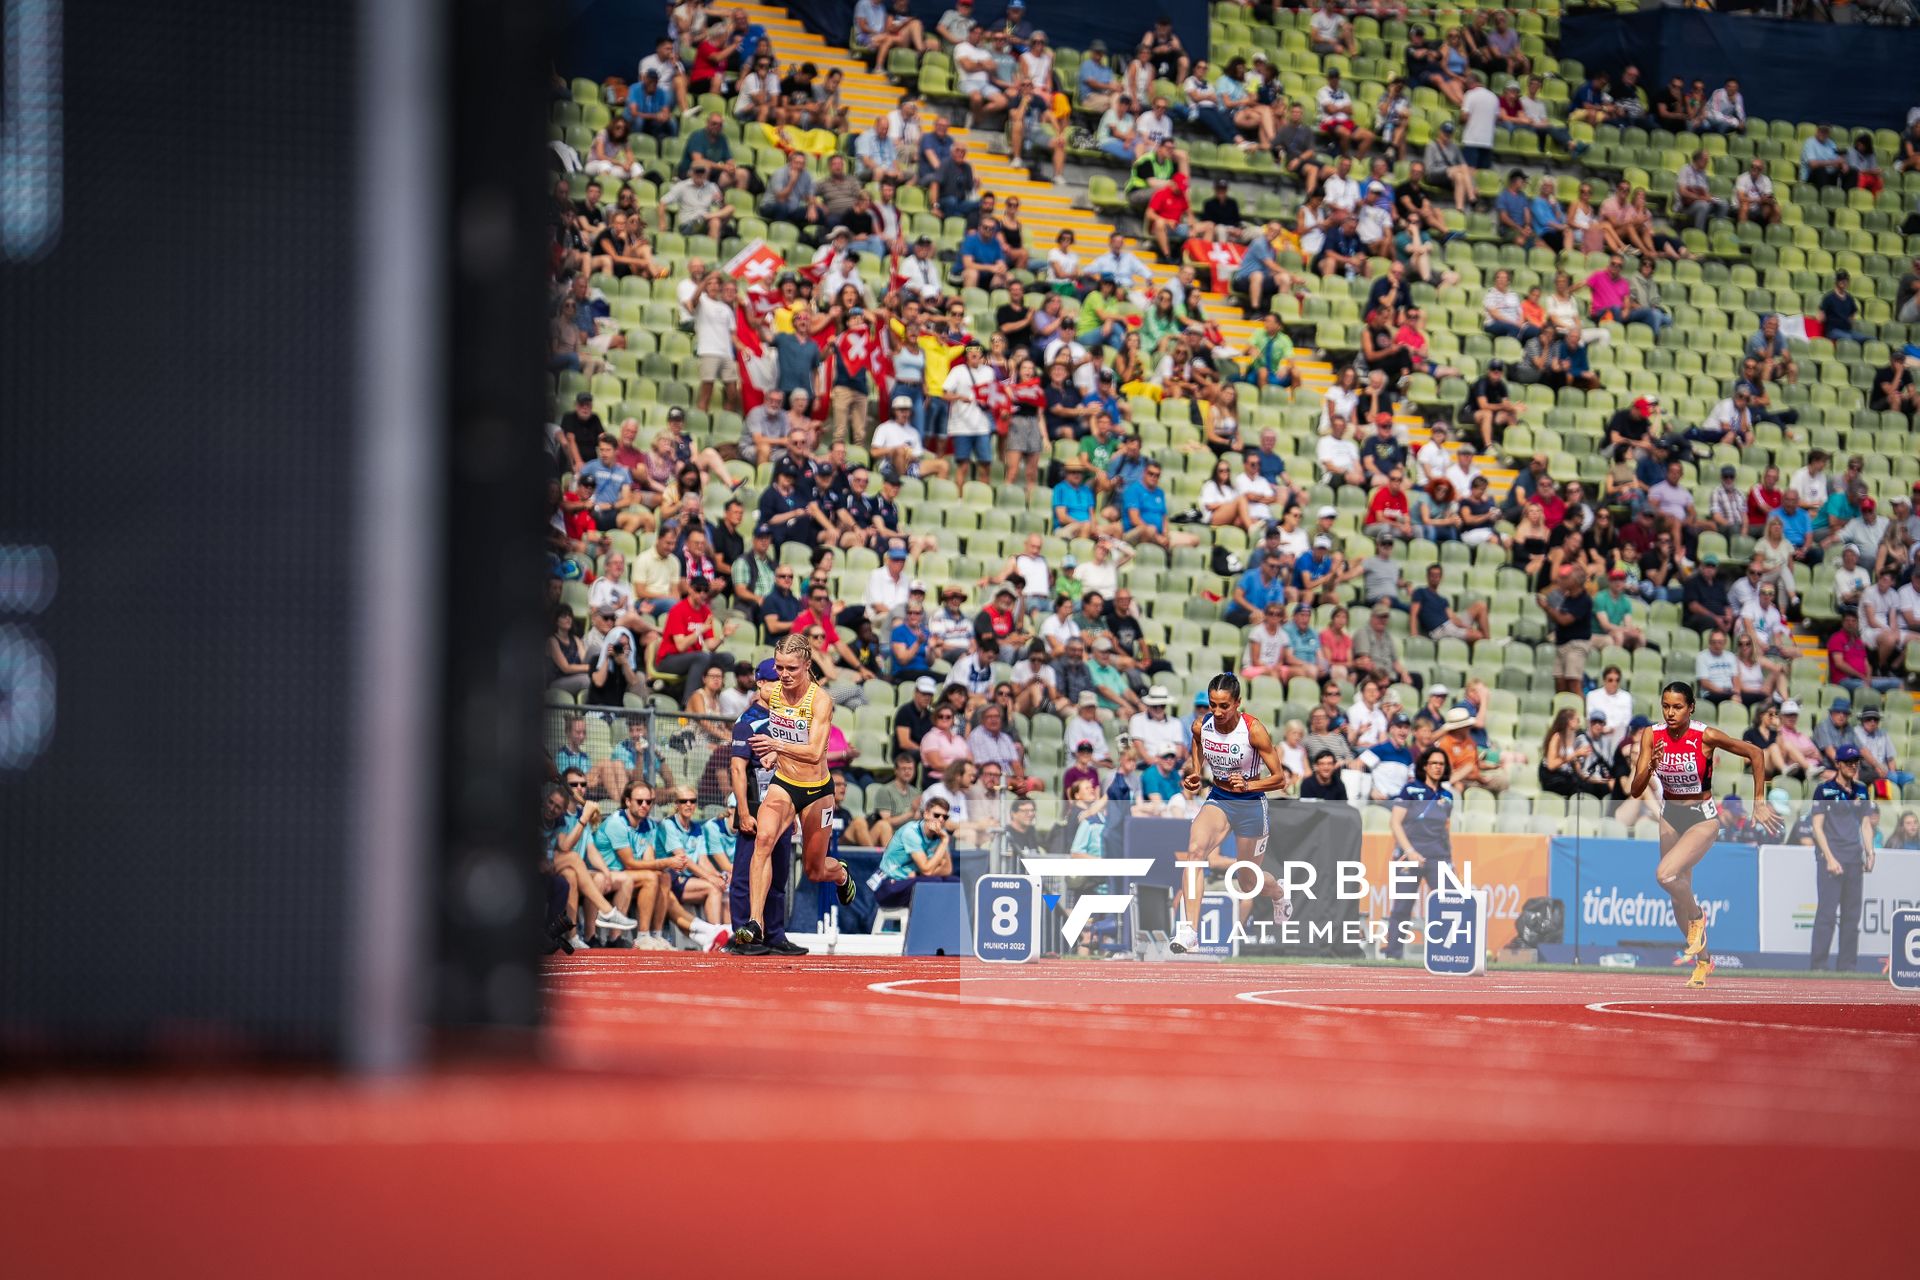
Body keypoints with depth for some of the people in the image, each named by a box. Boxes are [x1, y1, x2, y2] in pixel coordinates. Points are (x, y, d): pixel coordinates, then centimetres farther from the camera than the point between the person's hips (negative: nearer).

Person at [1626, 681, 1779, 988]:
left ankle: (1697, 917, 1)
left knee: (1666, 874, -28)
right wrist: (1650, 767, -32)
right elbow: (1635, 791, -12)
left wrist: (1759, 802, -8)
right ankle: (1702, 958, 34)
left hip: (1703, 818, -5)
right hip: (1670, 816, 5)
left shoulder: (1706, 736, -19)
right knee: (1679, 897, 13)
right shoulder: (1652, 735, -10)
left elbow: (1755, 753, -8)